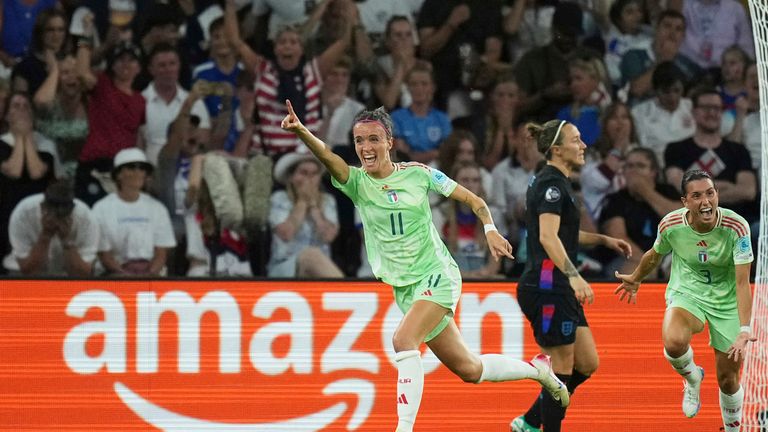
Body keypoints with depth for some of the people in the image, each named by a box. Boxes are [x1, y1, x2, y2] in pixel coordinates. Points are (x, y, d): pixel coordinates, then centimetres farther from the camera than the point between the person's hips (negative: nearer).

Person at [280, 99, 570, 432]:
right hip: (404, 288, 4)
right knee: (468, 370, 11)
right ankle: (537, 370, 35)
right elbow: (327, 157, -23)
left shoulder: (417, 174, -5)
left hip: (437, 276, -4)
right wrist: (301, 132, -42)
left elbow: (473, 200, 4)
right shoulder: (356, 182, -2)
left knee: (403, 340, -29)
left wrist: (490, 230, -15)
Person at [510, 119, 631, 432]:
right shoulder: (551, 184, -14)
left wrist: (603, 240, 28)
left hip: (560, 292, 10)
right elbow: (547, 237, -27)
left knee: (587, 364, 11)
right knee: (563, 368, -5)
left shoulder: (556, 183, 17)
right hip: (546, 288, -10)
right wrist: (573, 275, -37)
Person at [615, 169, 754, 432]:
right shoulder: (671, 225, -18)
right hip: (686, 293, 0)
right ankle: (692, 378, 3)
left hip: (727, 302, 0)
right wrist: (635, 280, 26)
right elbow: (655, 255, 7)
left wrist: (745, 330, -35)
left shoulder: (736, 227, -23)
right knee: (674, 342, -33)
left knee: (728, 380, 3)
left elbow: (742, 283, -24)